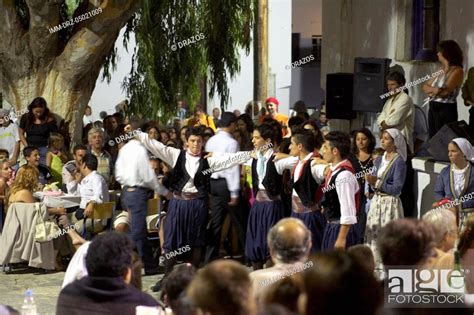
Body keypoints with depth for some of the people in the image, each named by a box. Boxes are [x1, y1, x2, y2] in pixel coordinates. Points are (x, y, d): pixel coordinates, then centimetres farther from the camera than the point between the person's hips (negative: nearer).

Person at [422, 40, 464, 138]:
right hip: (433, 109, 8)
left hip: (446, 110, -8)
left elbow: (445, 91, -20)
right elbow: (425, 86, 12)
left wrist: (430, 90, -2)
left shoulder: (457, 71, -10)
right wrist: (434, 90, -11)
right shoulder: (441, 70, 14)